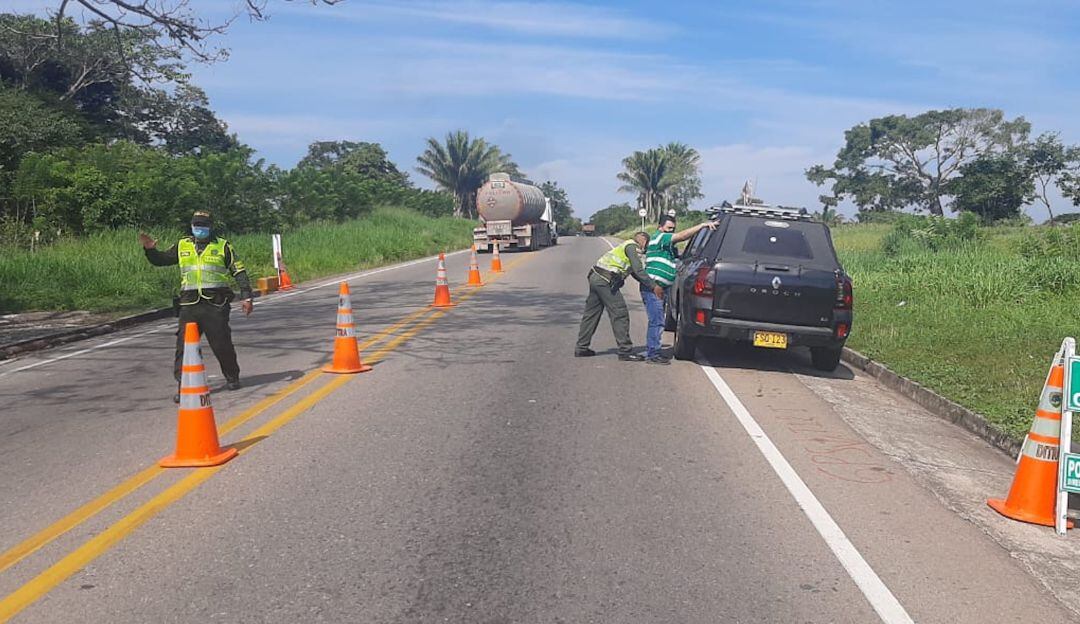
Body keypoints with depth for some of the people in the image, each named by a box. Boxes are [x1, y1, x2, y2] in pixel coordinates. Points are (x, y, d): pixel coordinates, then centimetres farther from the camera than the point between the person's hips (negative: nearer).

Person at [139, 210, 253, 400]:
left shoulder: (222, 246, 7)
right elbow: (161, 260, 22)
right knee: (184, 346, -4)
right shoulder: (182, 246, 16)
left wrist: (246, 297, -2)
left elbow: (239, 272, 6)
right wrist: (150, 249, 0)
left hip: (216, 305, -2)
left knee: (222, 345, 4)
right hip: (190, 305, 2)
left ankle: (232, 377, 25)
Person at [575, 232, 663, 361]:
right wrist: (654, 286, -15)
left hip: (595, 277, 10)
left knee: (591, 314, 14)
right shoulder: (633, 246, -4)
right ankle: (625, 351, -5)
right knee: (620, 314, -6)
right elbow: (639, 271, -16)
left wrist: (650, 285, 18)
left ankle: (581, 348, 19)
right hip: (605, 281, -10)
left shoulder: (626, 245, 26)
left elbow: (635, 273, 26)